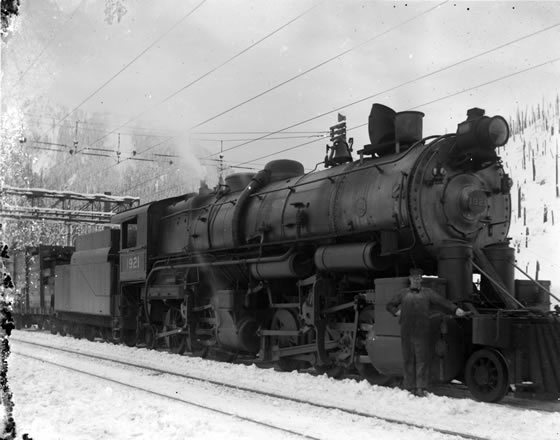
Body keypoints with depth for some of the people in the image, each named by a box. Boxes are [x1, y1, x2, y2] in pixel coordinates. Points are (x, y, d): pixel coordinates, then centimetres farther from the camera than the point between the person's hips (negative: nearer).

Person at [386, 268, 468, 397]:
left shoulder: (427, 292, 11)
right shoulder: (403, 293, 16)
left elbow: (442, 301, 0)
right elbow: (390, 305, 25)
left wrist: (456, 309, -13)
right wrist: (396, 312, 5)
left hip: (422, 331, -2)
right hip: (406, 331, 2)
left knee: (422, 359, -6)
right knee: (408, 359, 4)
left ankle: (421, 387, -4)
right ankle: (410, 387, 12)